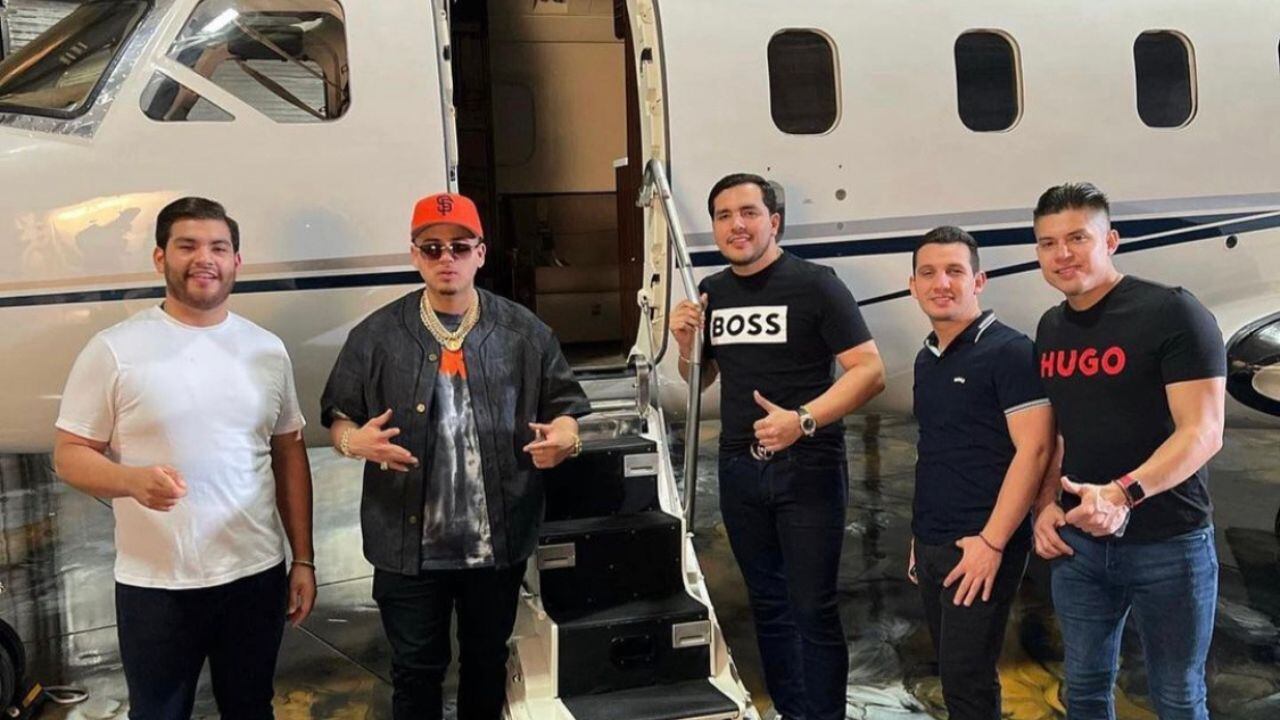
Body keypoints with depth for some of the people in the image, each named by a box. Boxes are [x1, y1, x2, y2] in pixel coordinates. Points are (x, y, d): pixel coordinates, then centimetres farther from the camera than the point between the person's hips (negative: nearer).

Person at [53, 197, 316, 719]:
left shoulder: (267, 349, 5)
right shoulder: (114, 350, -7)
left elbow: (289, 455, 9)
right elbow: (70, 454, -5)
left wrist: (303, 560, 7)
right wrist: (133, 480, -26)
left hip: (257, 576, 3)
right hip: (155, 586, -3)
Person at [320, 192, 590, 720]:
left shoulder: (524, 333, 2)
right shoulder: (377, 335, 0)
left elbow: (565, 405, 8)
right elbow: (338, 418, 5)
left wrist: (563, 438, -14)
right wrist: (356, 441, -17)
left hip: (499, 542, 1)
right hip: (409, 547, -1)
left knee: (488, 662, 19)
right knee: (417, 671, 12)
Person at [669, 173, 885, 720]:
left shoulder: (814, 284, -10)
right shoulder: (711, 293, 8)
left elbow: (870, 371, -14)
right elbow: (700, 381, 20)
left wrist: (802, 420, -25)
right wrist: (686, 345, -2)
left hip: (807, 468, -6)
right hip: (739, 469, 6)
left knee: (812, 609, -1)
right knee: (768, 604, 15)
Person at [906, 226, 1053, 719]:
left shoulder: (1009, 351, -11)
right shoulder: (926, 359, 12)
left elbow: (1034, 449, -17)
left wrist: (992, 542, -20)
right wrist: (920, 535, 16)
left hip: (981, 546, -7)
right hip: (931, 547, 7)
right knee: (953, 672, 14)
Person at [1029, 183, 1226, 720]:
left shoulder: (1173, 313, -13)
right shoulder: (1050, 329, 7)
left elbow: (1202, 432, -19)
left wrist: (1123, 493, -31)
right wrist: (1045, 505, 1)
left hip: (1168, 544, -5)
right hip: (1079, 541, 6)